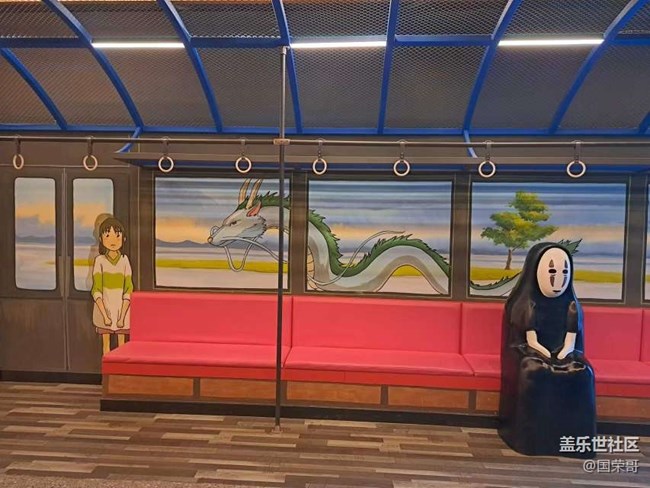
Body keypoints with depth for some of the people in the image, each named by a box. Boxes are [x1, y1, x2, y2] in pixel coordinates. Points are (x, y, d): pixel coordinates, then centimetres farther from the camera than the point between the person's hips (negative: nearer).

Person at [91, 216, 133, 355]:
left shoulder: (124, 260, -2)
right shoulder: (100, 260, -4)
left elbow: (128, 290, -3)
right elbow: (96, 290, -6)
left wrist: (122, 315, -10)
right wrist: (105, 315, -13)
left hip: (121, 308, 1)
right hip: (104, 308, -1)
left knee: (122, 343, 8)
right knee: (106, 343, 8)